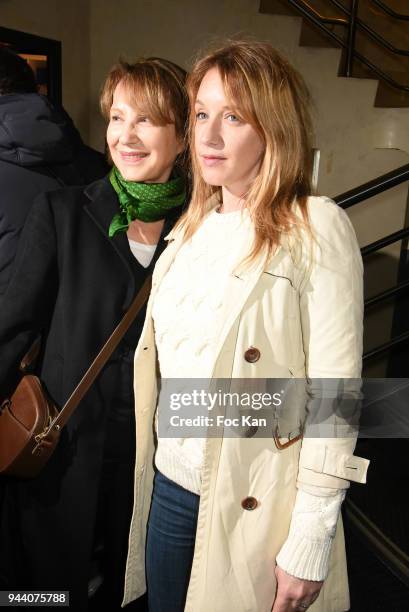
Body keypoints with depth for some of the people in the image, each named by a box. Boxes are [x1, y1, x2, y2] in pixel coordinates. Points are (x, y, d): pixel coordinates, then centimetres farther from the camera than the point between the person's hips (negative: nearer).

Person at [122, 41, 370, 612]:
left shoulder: (318, 228, -14)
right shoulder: (193, 224, 5)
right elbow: (160, 361, 9)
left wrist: (309, 543, -16)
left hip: (255, 505, -5)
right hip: (169, 486, 6)